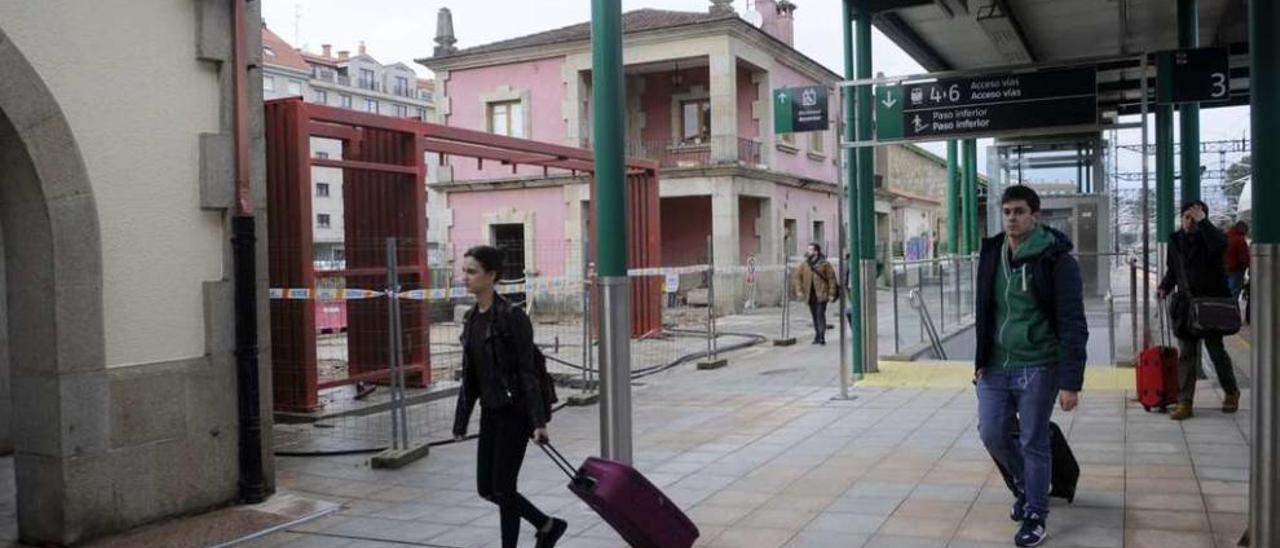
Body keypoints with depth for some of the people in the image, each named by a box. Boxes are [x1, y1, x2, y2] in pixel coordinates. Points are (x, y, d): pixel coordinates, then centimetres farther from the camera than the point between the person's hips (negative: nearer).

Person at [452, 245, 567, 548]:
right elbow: (469, 375, 13)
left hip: (514, 412, -8)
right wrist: (461, 420, 14)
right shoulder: (472, 318, 8)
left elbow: (527, 372, -16)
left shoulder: (511, 316, -15)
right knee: (486, 488, 11)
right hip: (490, 412, 8)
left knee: (502, 487, -2)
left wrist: (538, 421, -20)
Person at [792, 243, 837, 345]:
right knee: (815, 316, 11)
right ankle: (817, 335, 20)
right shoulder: (804, 264, 6)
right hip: (810, 295, 5)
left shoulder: (825, 264, -6)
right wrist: (799, 290, 0)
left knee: (820, 314, -13)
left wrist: (831, 294, -9)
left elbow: (831, 278, -6)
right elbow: (797, 277, 12)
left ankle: (822, 336, -14)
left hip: (821, 294, -5)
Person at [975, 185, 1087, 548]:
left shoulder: (1056, 260, -12)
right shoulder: (991, 256, 6)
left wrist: (1071, 382, -17)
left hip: (1038, 367, -5)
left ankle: (1035, 516, 20)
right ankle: (1025, 486, 34)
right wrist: (981, 360, 14)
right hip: (995, 367, 5)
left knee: (1034, 443, 2)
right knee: (992, 433, 5)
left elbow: (1073, 325, -13)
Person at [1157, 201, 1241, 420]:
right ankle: (1185, 403, 6)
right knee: (1186, 354, 4)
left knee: (1215, 349, 4)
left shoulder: (1211, 235, -4)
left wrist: (1202, 221, -24)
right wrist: (1165, 287, 1)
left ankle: (1231, 393, 29)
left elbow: (1219, 245, -30)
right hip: (1185, 304, 4)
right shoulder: (1175, 240, 9)